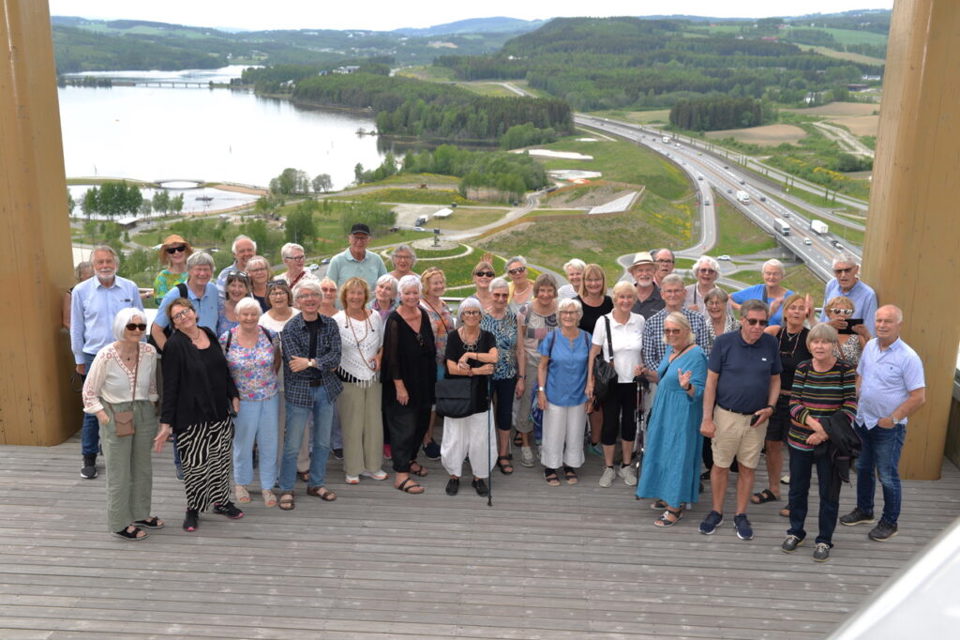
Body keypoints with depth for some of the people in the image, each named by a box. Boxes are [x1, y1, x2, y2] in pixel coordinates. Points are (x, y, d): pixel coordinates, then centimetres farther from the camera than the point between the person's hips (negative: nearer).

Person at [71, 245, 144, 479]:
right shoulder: (81, 291, 0)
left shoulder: (130, 288, 1)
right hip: (94, 357, -1)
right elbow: (76, 328, 7)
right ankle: (89, 458, 13)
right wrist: (79, 359, 8)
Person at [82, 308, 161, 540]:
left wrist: (151, 409, 8)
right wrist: (104, 418, -13)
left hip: (144, 415, 5)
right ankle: (120, 524, 19)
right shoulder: (106, 356, -18)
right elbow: (89, 392, -9)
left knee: (143, 468, 16)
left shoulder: (149, 352, -7)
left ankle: (140, 514, 34)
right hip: (116, 418, -5)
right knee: (119, 473, 4)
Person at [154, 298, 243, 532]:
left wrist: (234, 396, 15)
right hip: (190, 417, -5)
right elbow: (170, 387, -13)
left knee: (221, 458, 14)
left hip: (219, 413, 6)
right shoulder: (174, 346, -12)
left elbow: (224, 369, 17)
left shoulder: (210, 335, 5)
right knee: (195, 463, 1)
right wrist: (166, 423, -15)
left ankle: (221, 501, 31)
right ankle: (193, 509, 19)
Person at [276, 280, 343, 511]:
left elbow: (336, 357, -8)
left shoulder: (330, 325, 1)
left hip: (326, 388, 4)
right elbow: (294, 363, -18)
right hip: (299, 390, -4)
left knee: (323, 441, 13)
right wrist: (324, 364, -14)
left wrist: (310, 362, -18)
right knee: (292, 444, 2)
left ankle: (316, 484, 29)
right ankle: (286, 490, 15)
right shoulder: (290, 328, -10)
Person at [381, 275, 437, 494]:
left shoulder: (423, 315, 5)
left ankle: (410, 459, 35)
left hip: (424, 381, 7)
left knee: (421, 422, 16)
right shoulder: (395, 321, -14)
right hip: (403, 382, -7)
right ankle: (401, 474, 0)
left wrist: (432, 380, 12)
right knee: (404, 426, -5)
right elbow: (392, 356, -15)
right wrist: (399, 386, -17)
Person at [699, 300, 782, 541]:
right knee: (720, 465, 7)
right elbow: (711, 381, -6)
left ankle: (741, 516, 24)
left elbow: (775, 380, 9)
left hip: (756, 418, 2)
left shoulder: (770, 344, -3)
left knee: (748, 467, 10)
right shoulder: (724, 342, -10)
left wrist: (770, 407, -7)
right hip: (726, 415, -2)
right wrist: (707, 418, -9)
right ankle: (716, 512, 23)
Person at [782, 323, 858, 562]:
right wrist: (813, 423, -21)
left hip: (831, 444, -2)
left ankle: (824, 540, 24)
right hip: (800, 440, 2)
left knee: (829, 493, 8)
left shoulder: (845, 371, -7)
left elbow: (850, 408, -10)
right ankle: (795, 532, 33)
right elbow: (794, 403, -4)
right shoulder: (802, 368, 0)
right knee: (797, 489, 14)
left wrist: (826, 431, -18)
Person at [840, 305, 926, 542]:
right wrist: (854, 403, 4)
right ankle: (864, 510, 39)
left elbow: (918, 397, -18)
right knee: (863, 469, 21)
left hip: (888, 427, -6)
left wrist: (893, 419, -18)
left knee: (887, 477, 5)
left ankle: (889, 523, 22)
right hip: (863, 421, 6)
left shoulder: (908, 357, -18)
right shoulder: (870, 346, 1)